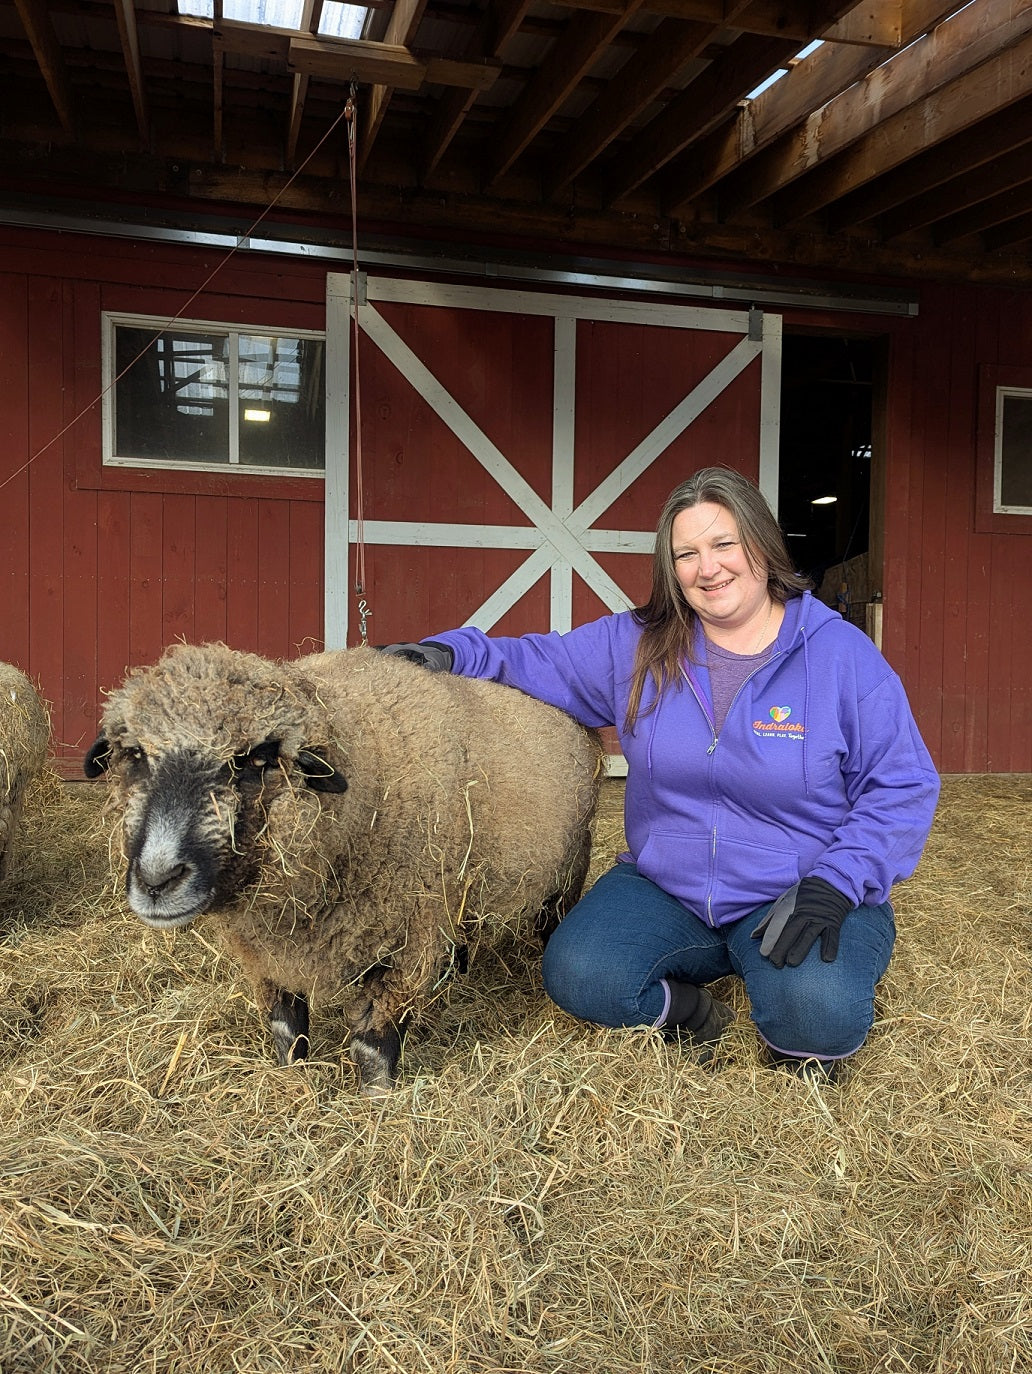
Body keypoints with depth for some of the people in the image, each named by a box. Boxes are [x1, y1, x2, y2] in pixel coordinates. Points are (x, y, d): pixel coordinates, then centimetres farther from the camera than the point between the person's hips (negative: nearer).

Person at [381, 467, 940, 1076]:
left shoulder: (843, 655, -6)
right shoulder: (636, 647, 2)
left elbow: (903, 786, -6)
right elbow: (542, 661, 8)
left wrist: (834, 885, -19)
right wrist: (451, 653, -12)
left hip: (796, 896, -2)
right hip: (665, 889, 3)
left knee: (817, 1017, -30)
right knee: (577, 975, -22)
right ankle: (693, 1012, 8)